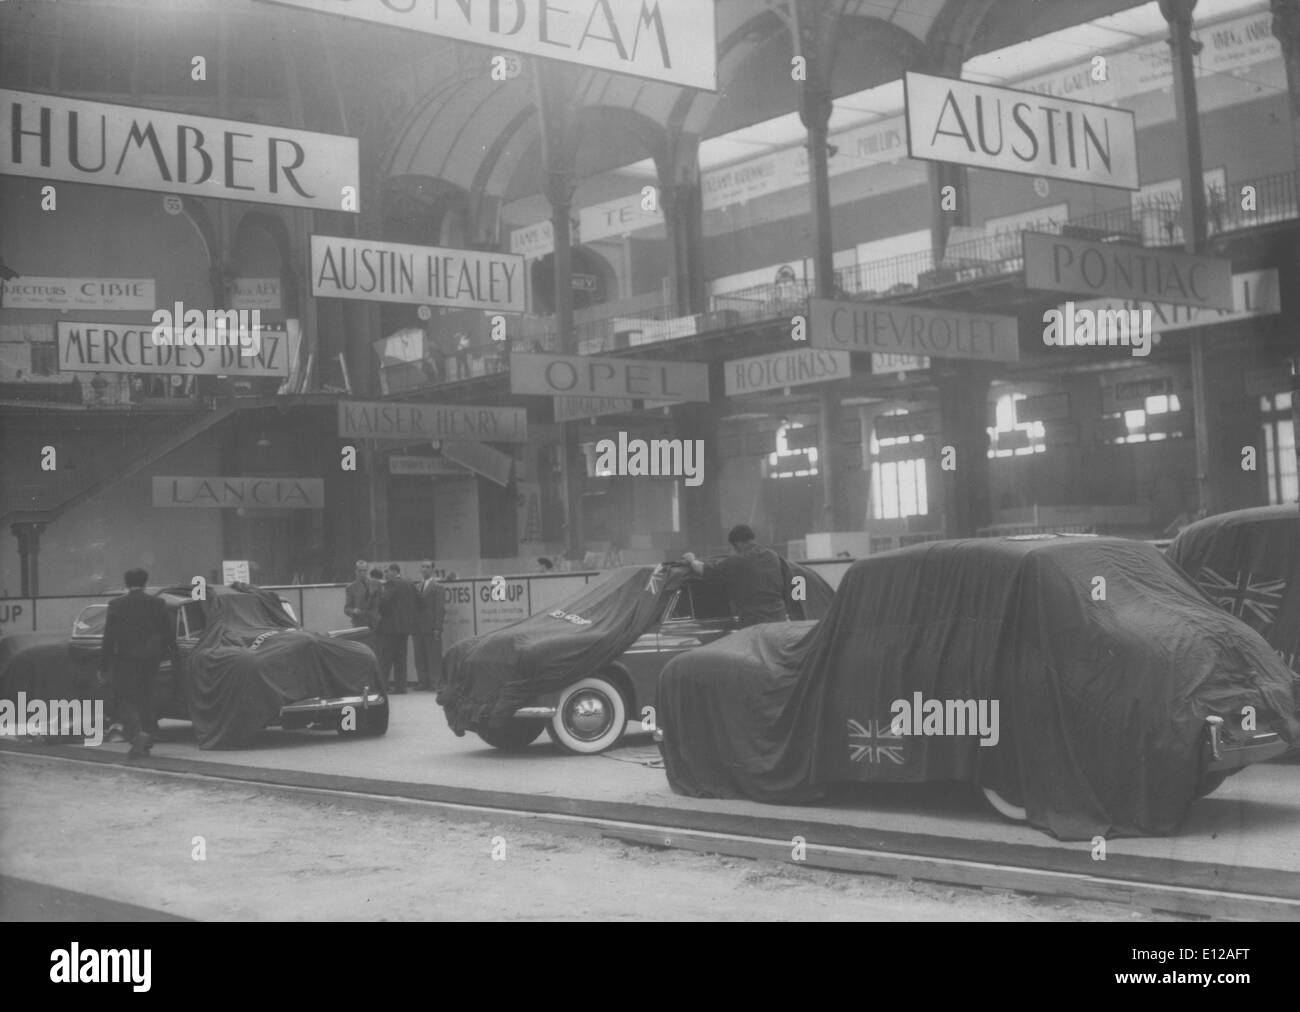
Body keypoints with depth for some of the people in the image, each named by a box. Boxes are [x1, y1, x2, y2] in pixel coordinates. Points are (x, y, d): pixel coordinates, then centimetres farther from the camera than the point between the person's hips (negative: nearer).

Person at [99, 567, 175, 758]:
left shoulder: (116, 605, -5)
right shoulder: (157, 603, 2)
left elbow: (109, 635, -5)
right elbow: (170, 631, 4)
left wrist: (104, 663, -1)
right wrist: (173, 655, 13)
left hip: (125, 659, -3)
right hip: (151, 659, 3)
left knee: (126, 699, 2)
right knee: (146, 698, 15)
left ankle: (137, 734, -21)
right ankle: (147, 740, 18)